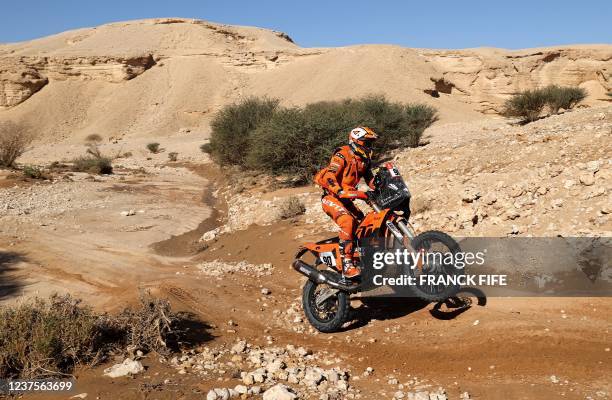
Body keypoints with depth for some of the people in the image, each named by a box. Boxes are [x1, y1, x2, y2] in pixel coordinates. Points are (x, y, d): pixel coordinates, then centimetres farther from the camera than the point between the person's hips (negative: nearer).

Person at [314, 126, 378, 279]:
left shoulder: (364, 160, 12)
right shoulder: (342, 155, -15)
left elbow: (370, 178, 21)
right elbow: (328, 176, -26)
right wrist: (341, 192, -40)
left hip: (346, 199, 9)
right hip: (331, 197, -9)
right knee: (347, 221, -32)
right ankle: (347, 265, -36)